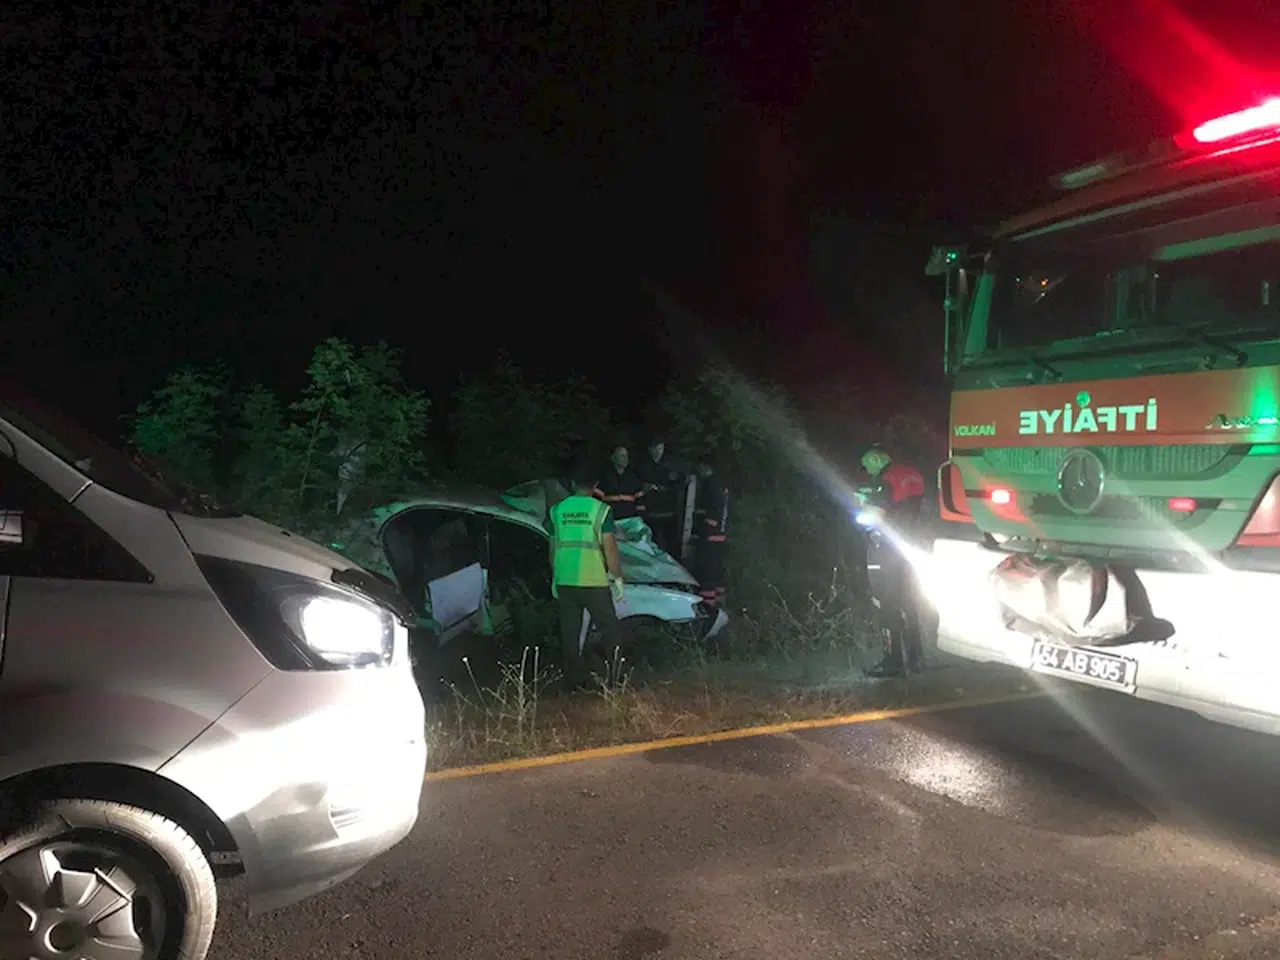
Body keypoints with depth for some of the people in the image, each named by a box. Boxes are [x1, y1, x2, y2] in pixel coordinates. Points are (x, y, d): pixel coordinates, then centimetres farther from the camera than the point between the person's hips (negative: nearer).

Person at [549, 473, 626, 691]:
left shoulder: (557, 510, 5)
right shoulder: (601, 510, -7)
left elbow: (553, 548, 11)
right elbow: (610, 548, -9)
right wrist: (618, 578, 1)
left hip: (564, 582, 4)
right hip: (594, 582, -4)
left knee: (570, 632, 10)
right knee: (610, 631, 9)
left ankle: (574, 679, 13)